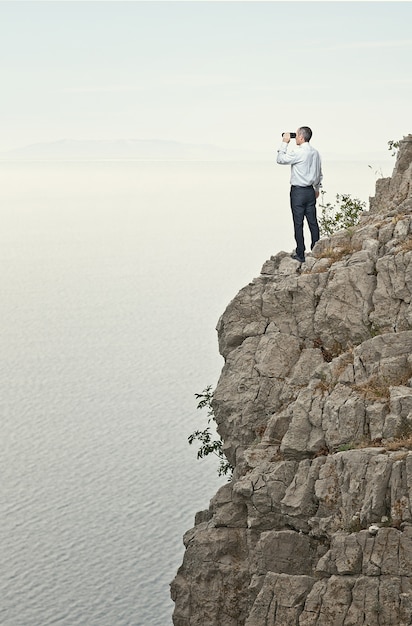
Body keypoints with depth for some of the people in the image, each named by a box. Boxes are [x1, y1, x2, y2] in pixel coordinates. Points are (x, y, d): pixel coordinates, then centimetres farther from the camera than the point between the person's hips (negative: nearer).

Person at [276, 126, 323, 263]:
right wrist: (317, 188, 29)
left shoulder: (298, 153, -18)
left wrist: (284, 143, -3)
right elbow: (319, 173, 17)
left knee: (298, 223, -1)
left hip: (298, 191, -7)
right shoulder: (315, 153, 7)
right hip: (310, 191, 7)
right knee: (313, 222, 11)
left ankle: (300, 254, 2)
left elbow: (280, 159, -10)